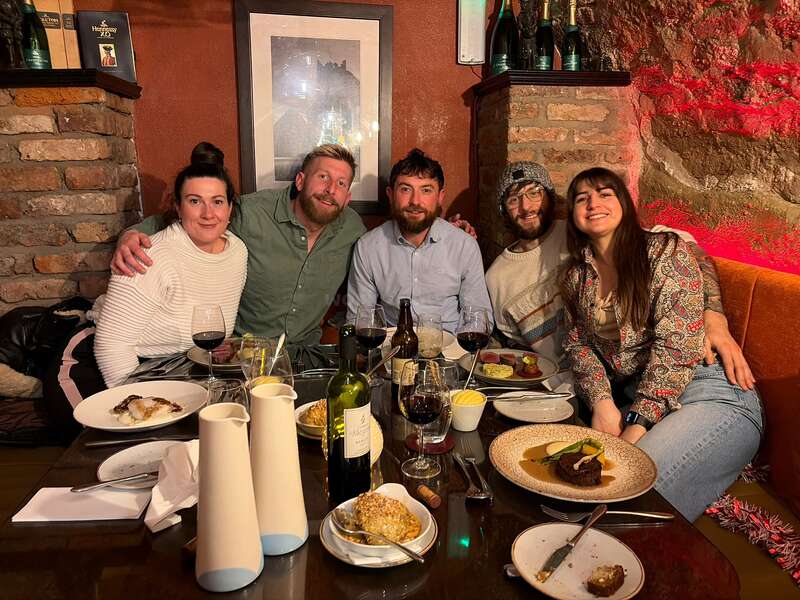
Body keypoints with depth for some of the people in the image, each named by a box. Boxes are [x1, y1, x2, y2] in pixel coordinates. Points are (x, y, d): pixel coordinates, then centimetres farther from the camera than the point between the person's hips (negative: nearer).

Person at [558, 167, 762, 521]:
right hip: (629, 398, 5)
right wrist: (601, 403, -12)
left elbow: (675, 347, -14)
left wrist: (638, 424, -21)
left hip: (711, 397, -4)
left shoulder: (665, 251, -6)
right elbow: (579, 344, 7)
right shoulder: (575, 277, 11)